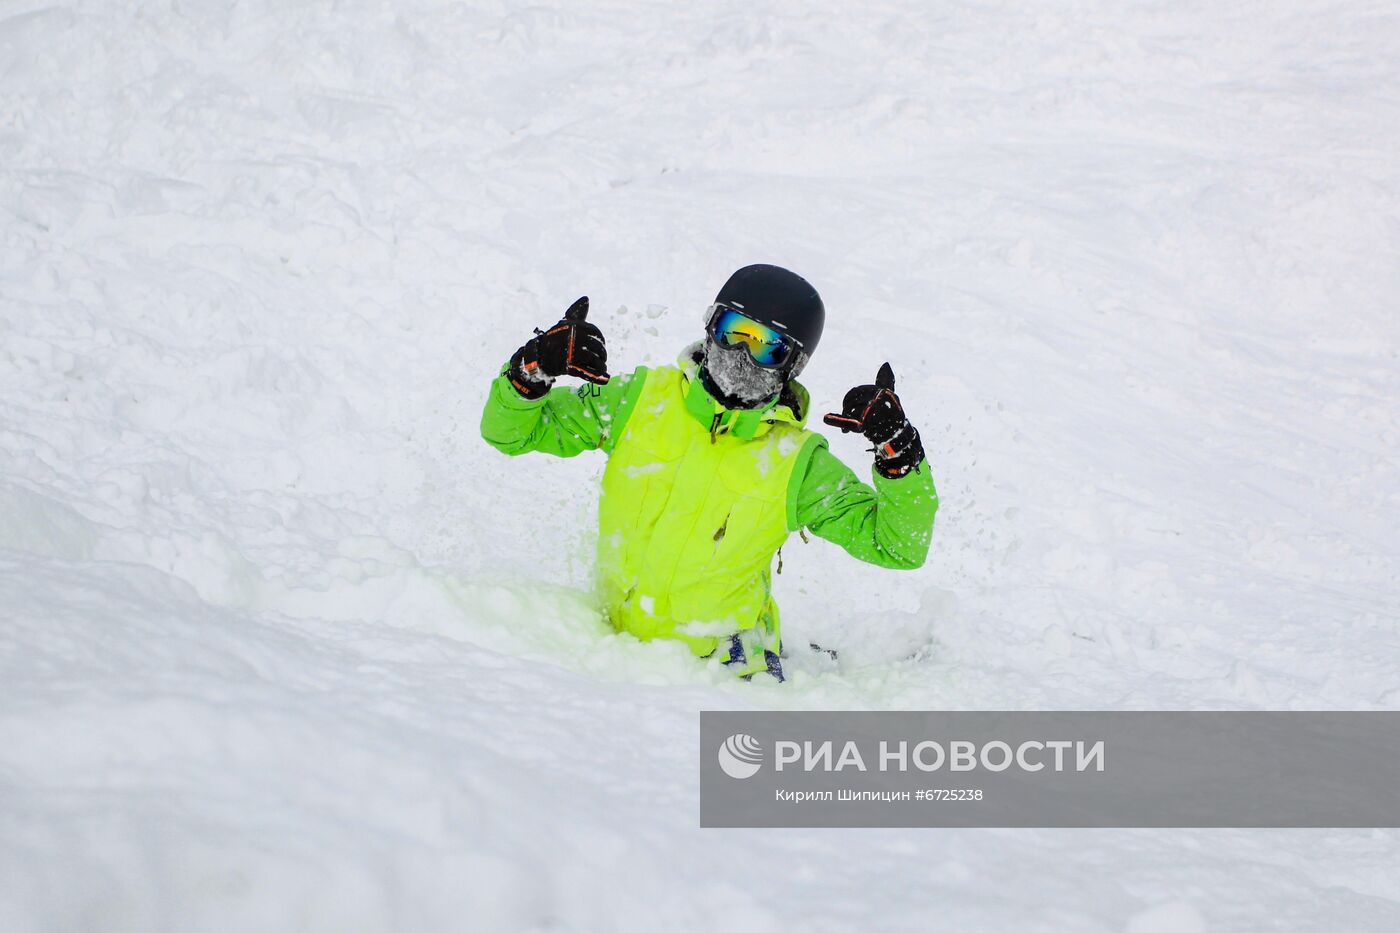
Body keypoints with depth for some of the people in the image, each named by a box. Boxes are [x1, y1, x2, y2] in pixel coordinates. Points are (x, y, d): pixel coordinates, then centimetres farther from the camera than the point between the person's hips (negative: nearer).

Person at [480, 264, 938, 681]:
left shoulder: (795, 462, -6)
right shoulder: (640, 400, -2)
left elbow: (899, 547, -6)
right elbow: (511, 432, 4)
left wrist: (898, 452, -21)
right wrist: (531, 371, -17)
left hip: (724, 656, -2)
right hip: (618, 640, 3)